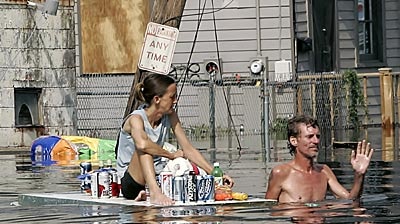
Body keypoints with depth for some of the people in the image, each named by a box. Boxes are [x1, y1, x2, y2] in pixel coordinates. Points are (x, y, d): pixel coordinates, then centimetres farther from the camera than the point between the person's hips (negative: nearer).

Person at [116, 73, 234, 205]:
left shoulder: (170, 117, 1)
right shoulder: (136, 119, -19)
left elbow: (188, 149, 0)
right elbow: (142, 144, -42)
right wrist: (171, 155, -28)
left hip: (155, 177, 6)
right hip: (132, 183, -6)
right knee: (146, 149, -35)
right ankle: (154, 193, -45)